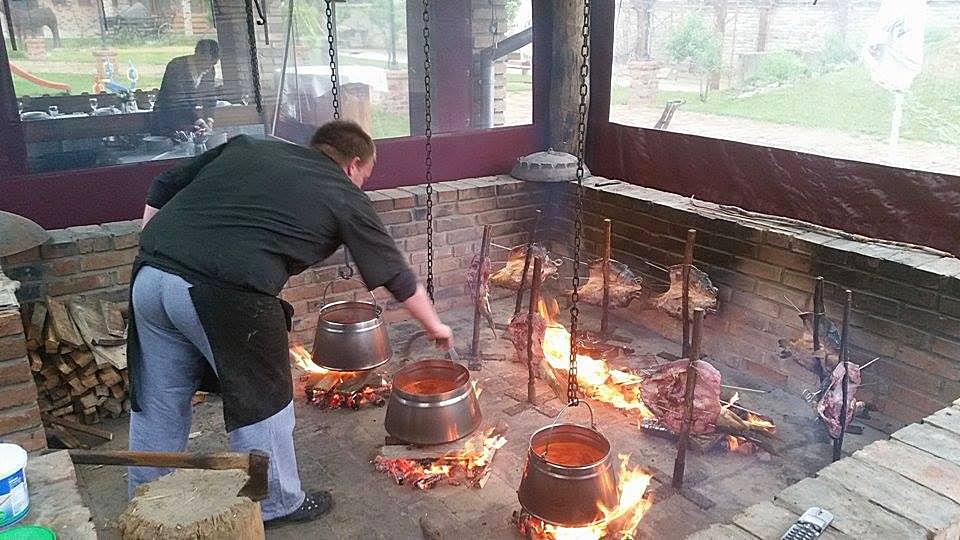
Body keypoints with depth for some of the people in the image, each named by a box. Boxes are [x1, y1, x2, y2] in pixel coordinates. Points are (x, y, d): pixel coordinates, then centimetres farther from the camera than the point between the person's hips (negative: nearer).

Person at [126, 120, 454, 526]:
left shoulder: (244, 147, 23)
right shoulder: (344, 196, 11)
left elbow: (162, 189, 19)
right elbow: (397, 275, 20)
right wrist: (434, 326, 33)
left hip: (149, 275, 6)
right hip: (226, 292, -6)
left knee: (157, 404, 21)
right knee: (262, 401, 15)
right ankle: (277, 504, 34)